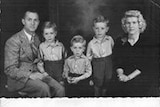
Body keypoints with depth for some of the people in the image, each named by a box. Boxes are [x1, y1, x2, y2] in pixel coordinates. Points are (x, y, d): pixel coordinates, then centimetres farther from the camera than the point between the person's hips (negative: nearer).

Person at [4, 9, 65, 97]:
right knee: (44, 88, -32)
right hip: (19, 79, -6)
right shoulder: (13, 41, -11)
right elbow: (9, 70, -15)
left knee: (60, 89, -17)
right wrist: (30, 75, -25)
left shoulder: (36, 39, 13)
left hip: (35, 74, 7)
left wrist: (42, 72, 4)